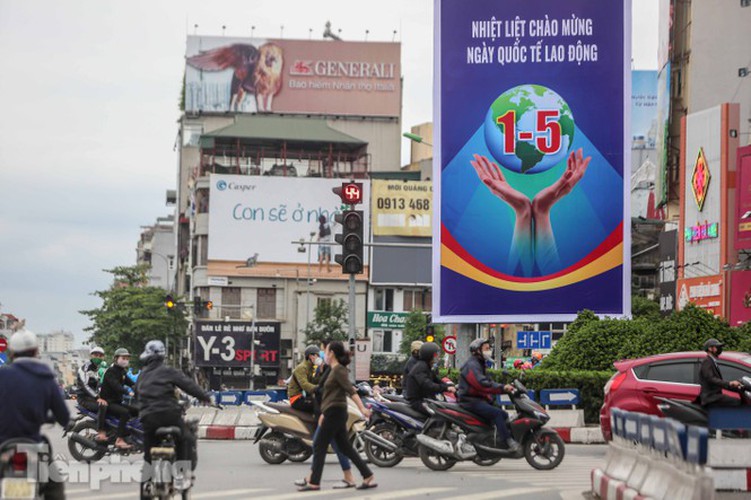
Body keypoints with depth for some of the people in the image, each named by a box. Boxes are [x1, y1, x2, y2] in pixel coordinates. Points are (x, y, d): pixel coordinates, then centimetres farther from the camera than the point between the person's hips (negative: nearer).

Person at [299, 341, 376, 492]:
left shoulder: (339, 370, -10)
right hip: (335, 413, 10)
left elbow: (351, 390, -21)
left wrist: (362, 408, -30)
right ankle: (369, 478, 5)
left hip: (335, 413, -10)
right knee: (346, 448, 8)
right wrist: (324, 413, 28)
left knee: (319, 446, -4)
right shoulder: (335, 370, 19)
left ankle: (314, 483, 0)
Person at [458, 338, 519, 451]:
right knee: (496, 413, -25)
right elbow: (481, 384, -27)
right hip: (471, 401, -10)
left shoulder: (480, 364, 21)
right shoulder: (472, 365, -13)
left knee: (504, 415, 5)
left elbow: (488, 382, 14)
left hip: (480, 400, 10)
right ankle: (507, 441, -28)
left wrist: (505, 388, -3)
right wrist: (502, 388, -29)